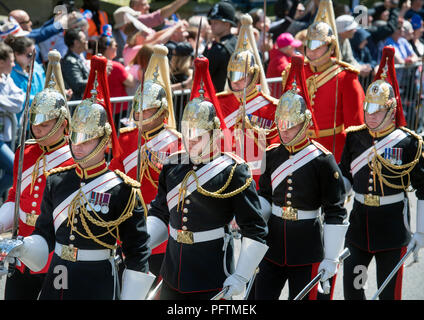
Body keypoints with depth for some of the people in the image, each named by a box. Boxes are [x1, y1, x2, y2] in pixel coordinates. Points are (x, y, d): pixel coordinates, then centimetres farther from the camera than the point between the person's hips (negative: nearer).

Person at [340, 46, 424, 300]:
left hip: (393, 228, -4)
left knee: (389, 291, 3)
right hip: (359, 222, 4)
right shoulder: (354, 138, 3)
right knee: (350, 285, 6)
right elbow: (345, 177, 16)